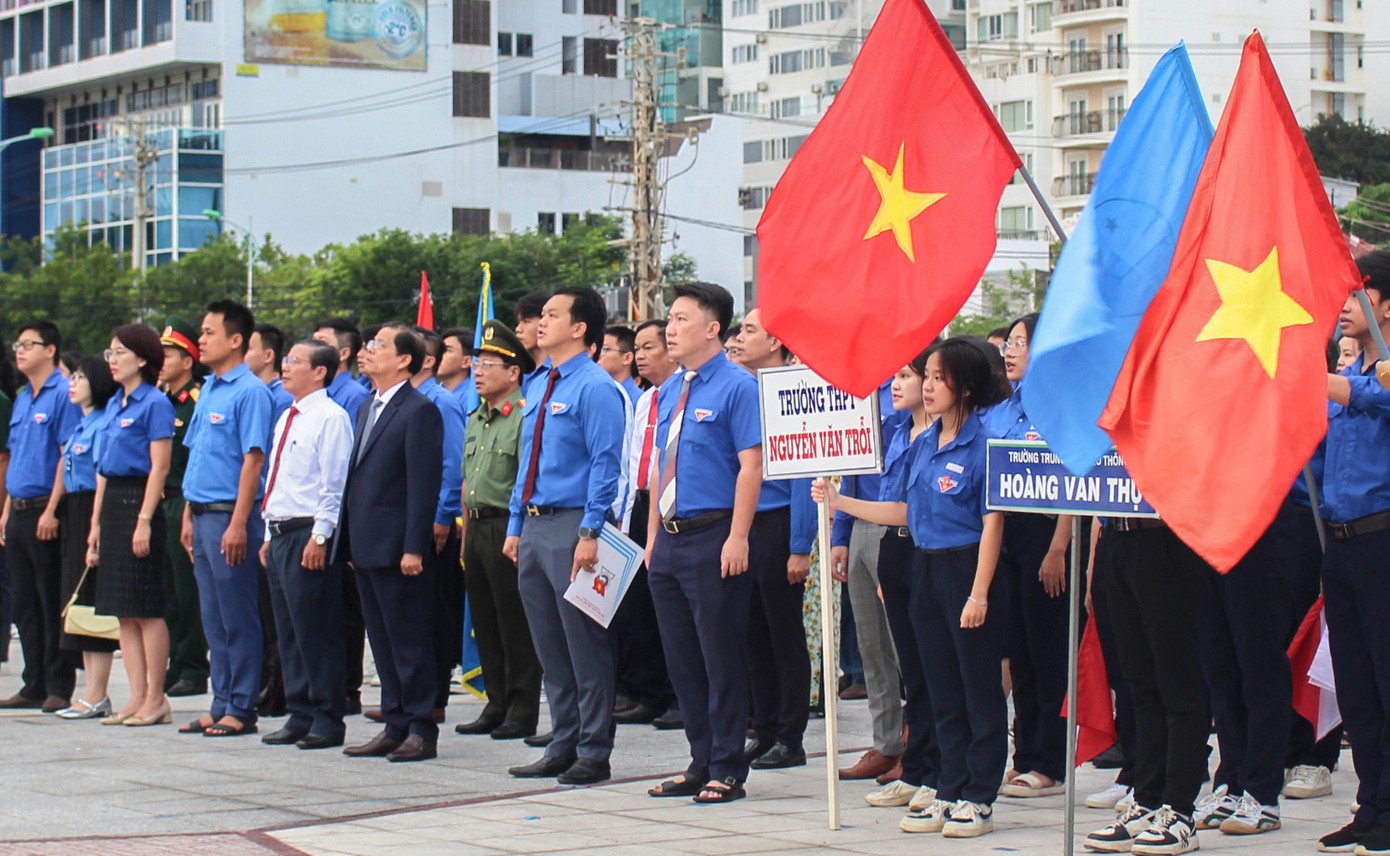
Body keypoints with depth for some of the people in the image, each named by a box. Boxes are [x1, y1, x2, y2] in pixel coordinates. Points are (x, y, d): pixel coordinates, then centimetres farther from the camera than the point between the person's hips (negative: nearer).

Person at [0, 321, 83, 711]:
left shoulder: (63, 394, -9)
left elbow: (68, 457, -14)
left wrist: (52, 511, -19)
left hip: (46, 511, -8)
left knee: (53, 604, -5)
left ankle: (59, 689, -1)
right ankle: (35, 686, 15)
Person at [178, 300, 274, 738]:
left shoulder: (250, 391, -11)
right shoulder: (208, 390, 15)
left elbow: (253, 459, -16)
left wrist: (239, 523, -20)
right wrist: (189, 516, 16)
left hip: (230, 515, -9)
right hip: (203, 514, 9)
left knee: (238, 617, -2)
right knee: (213, 617, 12)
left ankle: (241, 709, 2)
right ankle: (221, 704, 17)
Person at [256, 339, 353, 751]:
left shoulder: (330, 418, -10)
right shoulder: (287, 419, 18)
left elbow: (335, 485, -15)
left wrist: (319, 537, -19)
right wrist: (269, 535, 19)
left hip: (308, 536, -9)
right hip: (280, 534, 9)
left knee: (316, 630, -6)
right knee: (288, 631, 11)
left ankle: (326, 720, -1)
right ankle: (300, 715, 17)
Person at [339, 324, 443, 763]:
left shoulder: (419, 411, -10)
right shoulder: (368, 410, 18)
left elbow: (425, 483, -15)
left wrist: (414, 548, -19)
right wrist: (350, 542, 15)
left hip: (397, 547, -9)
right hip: (366, 546, 9)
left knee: (409, 640, -3)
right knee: (382, 641, 12)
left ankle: (421, 731, 2)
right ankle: (395, 726, 18)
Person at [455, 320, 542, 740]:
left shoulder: (524, 417, -11)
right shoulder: (476, 420, 17)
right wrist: (466, 535, 19)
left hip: (508, 528, -9)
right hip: (477, 529, 9)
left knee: (516, 627, -3)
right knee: (485, 626, 12)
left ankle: (522, 713, 1)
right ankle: (496, 706, 19)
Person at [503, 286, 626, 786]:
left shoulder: (595, 388, -9)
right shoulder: (538, 386, 16)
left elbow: (606, 465, -14)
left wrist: (590, 534, -20)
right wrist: (515, 527, 16)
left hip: (572, 525, -9)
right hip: (534, 525, 9)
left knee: (585, 646, -3)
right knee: (549, 648, 12)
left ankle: (593, 754, 2)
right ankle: (562, 748, 20)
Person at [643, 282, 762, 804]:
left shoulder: (738, 388, -8)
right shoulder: (668, 392, 15)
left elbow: (751, 466, -14)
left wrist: (737, 538, -20)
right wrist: (654, 537, 16)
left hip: (714, 538, -8)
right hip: (670, 541, 8)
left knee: (722, 658, -2)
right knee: (682, 659, 11)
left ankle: (726, 771, 4)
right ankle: (700, 763, 19)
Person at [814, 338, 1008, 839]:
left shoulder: (983, 443, -11)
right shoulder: (922, 445, 12)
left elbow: (992, 522, -14)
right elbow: (902, 512, 17)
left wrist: (979, 593, -18)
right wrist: (838, 502, 12)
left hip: (969, 568, -8)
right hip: (927, 571, 8)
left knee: (979, 689, 0)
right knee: (942, 690, 12)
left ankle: (979, 799, 5)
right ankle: (950, 792, 19)